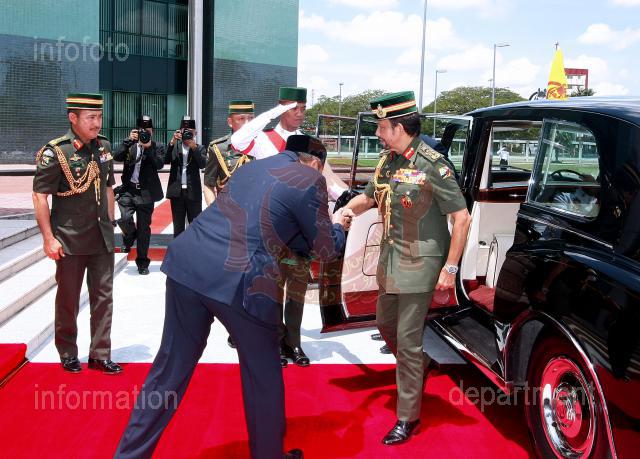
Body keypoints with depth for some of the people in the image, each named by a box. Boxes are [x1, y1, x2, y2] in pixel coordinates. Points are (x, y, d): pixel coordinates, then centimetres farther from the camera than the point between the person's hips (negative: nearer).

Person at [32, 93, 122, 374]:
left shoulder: (104, 147, 4)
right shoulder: (55, 152, -13)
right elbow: (40, 196, -12)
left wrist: (110, 224, 13)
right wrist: (49, 238, -14)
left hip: (102, 238, 5)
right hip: (70, 240, -5)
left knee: (103, 296, 8)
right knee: (68, 299, 10)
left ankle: (100, 354, 19)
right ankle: (68, 354, 27)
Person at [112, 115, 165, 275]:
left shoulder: (157, 147, 5)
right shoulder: (129, 145, 9)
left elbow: (159, 164, -11)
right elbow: (116, 157, -8)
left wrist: (149, 147, -17)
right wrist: (129, 140, -14)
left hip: (145, 192, -1)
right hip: (128, 189, 1)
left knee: (144, 228, 3)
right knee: (125, 219, -19)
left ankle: (142, 262, 16)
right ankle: (130, 235, 18)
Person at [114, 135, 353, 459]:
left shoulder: (254, 166, 24)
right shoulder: (309, 179, 3)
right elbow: (325, 249, 10)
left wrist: (324, 225, 36)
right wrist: (337, 226, 31)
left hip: (188, 265, 7)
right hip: (239, 281, -6)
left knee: (171, 368, 18)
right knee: (263, 375, 15)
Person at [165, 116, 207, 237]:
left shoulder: (200, 148, 6)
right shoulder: (174, 146, 9)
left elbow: (203, 164, -11)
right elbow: (165, 160, -7)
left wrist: (194, 147, -19)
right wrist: (172, 142, -15)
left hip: (193, 192, -2)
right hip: (176, 192, 2)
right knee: (178, 227, 9)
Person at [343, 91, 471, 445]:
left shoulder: (432, 165, -18)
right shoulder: (387, 160, 3)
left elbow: (462, 219, -16)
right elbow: (368, 198, 19)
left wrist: (450, 268, -17)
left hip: (419, 264, -8)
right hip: (391, 259, 8)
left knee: (407, 339, -2)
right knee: (385, 323, 21)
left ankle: (408, 417, 14)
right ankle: (418, 367, 48)